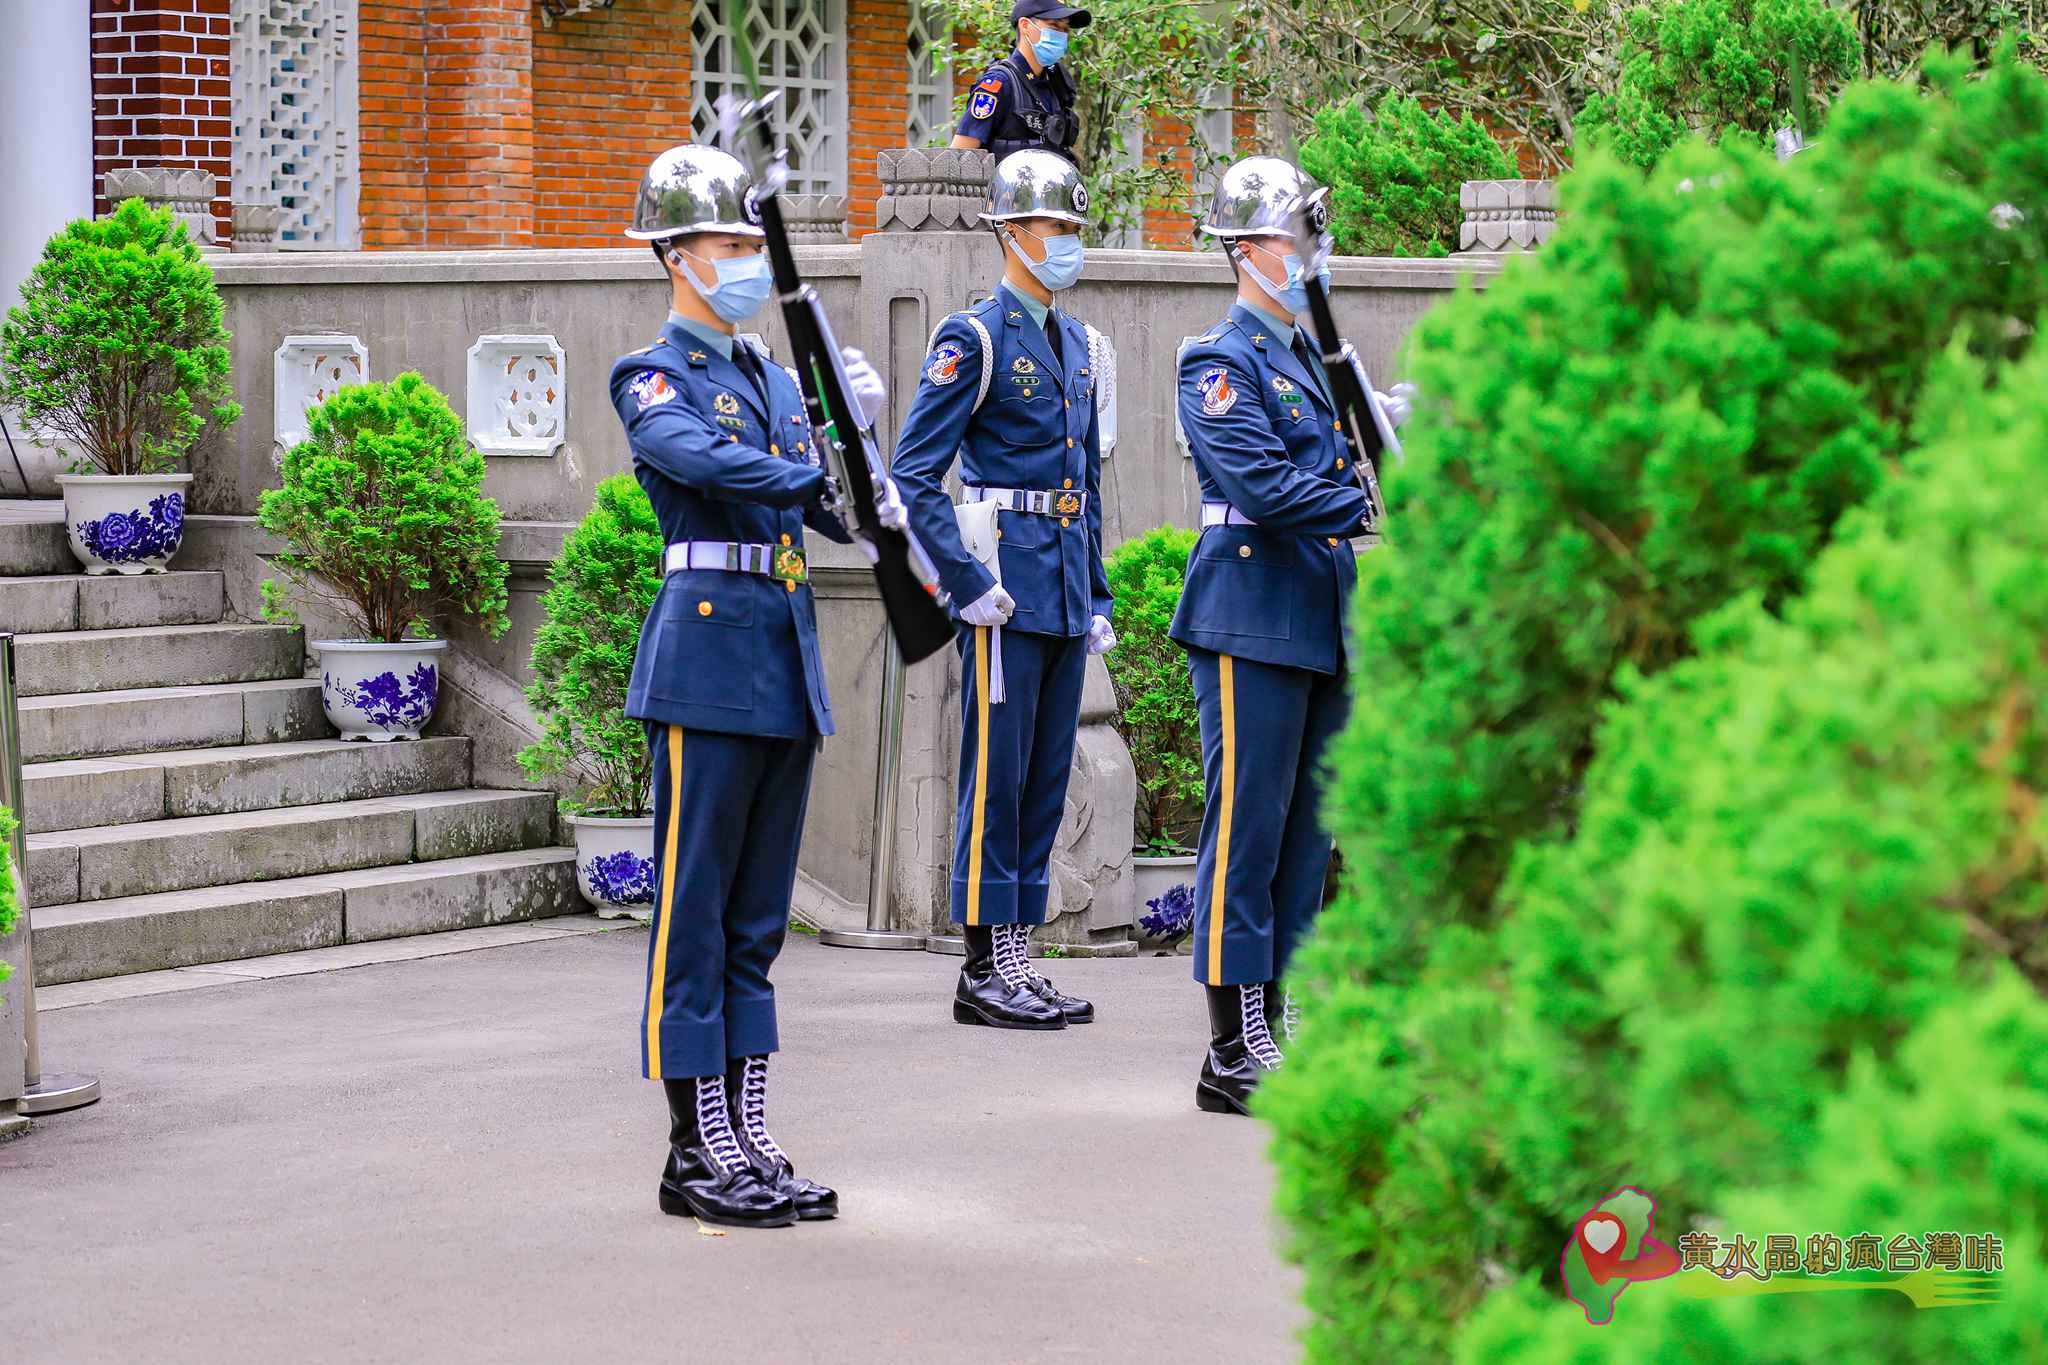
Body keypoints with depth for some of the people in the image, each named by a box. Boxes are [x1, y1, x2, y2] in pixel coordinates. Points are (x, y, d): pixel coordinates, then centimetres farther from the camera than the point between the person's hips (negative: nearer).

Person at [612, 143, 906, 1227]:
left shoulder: (773, 378, 19)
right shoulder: (654, 377, -3)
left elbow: (836, 512, 12)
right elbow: (699, 456, -24)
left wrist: (852, 425, -5)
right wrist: (819, 480, -32)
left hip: (787, 651, 8)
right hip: (710, 647, -8)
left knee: (756, 921, 10)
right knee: (694, 915, -4)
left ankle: (749, 1145, 15)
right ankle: (699, 1156, 0)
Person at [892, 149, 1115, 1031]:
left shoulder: (1073, 342, 16)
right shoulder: (974, 338, -7)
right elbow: (913, 475, -12)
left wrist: (1097, 596, 16)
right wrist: (967, 583, -17)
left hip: (1066, 591, 8)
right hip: (1009, 589, -8)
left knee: (1045, 782, 9)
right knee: (997, 777, -4)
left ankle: (1017, 964, 14)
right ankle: (986, 969, 0)